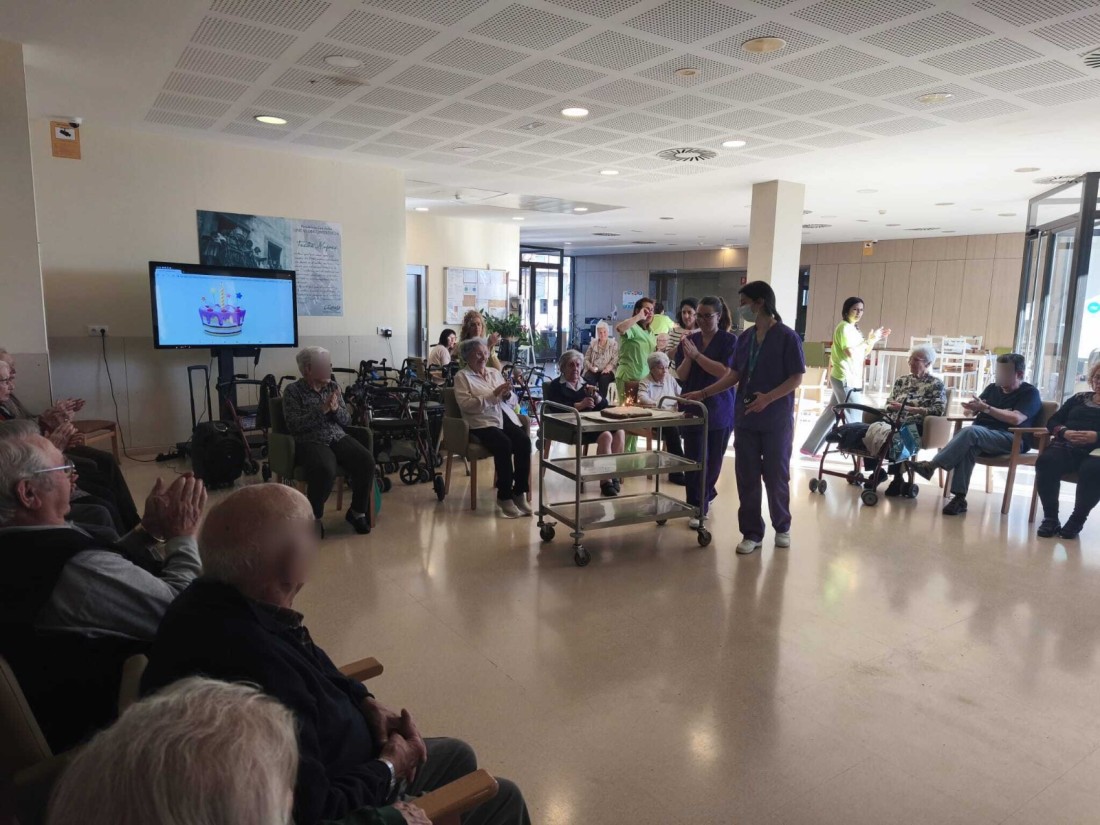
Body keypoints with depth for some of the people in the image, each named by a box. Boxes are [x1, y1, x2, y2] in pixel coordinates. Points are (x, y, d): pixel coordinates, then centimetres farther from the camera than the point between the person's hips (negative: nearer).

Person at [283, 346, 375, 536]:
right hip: (310, 442, -5)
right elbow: (294, 425, -13)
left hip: (338, 438, 5)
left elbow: (346, 420, 11)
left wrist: (335, 409, -11)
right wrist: (322, 410, -19)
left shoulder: (333, 386, 12)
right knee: (325, 470, -37)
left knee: (366, 461, -23)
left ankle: (357, 511, -3)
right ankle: (314, 517, -11)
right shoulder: (292, 391, -1)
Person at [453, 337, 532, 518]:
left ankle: (519, 493, -16)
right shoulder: (462, 377, 5)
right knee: (504, 444, -32)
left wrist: (507, 394, -5)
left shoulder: (495, 372, 21)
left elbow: (514, 402, 19)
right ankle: (504, 496, -20)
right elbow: (466, 405, -12)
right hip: (482, 422, -5)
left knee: (524, 441, -25)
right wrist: (493, 395, -16)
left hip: (507, 418, 5)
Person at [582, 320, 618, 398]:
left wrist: (608, 368, -19)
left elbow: (615, 359, -2)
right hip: (593, 370, 2)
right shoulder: (593, 343, 16)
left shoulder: (614, 343, 9)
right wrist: (591, 367, -9)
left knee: (604, 379, -36)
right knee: (588, 379, -32)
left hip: (606, 371, -2)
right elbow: (586, 358, 11)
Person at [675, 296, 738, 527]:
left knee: (713, 460, 10)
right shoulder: (690, 339, 5)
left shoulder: (729, 340, -3)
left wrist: (696, 354, -20)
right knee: (694, 459, -3)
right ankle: (697, 509, 4)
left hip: (719, 410, -1)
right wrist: (687, 357, -17)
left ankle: (704, 497, 33)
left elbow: (724, 372, -15)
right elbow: (680, 375, 2)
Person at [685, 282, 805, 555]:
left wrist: (768, 398, -23)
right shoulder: (744, 337, 8)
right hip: (745, 419, 5)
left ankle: (782, 527, 29)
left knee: (776, 477, 7)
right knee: (746, 477, 5)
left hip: (776, 421, -5)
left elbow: (796, 378, -10)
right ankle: (752, 532, 16)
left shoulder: (787, 337, -9)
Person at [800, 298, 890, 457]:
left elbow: (863, 354, 19)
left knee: (831, 413, 11)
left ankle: (809, 448, 16)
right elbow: (851, 353, -22)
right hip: (846, 379, -10)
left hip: (848, 379, 10)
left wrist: (874, 339, 8)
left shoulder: (853, 328, 18)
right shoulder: (844, 327, -12)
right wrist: (870, 340, -14)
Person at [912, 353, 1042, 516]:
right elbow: (972, 410, 20)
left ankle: (932, 465, -35)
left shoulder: (1030, 393, 3)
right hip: (981, 435, 5)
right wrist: (972, 407, -4)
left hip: (1011, 439, -5)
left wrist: (986, 408, -14)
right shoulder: (993, 388, 22)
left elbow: (1016, 419, -14)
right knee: (968, 445, -34)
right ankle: (959, 497, -40)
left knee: (971, 431, -36)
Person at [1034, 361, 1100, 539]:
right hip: (1067, 447, 3)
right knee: (1045, 461, -32)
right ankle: (1050, 517, -22)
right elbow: (1052, 421, 16)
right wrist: (1064, 432, -6)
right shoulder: (1079, 398, 26)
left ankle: (1077, 519, -20)